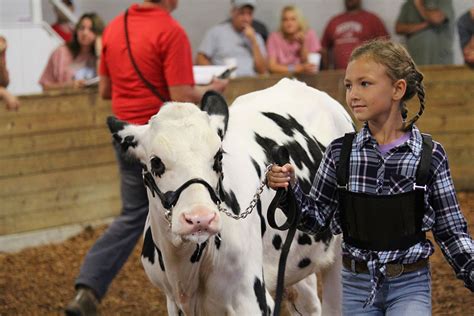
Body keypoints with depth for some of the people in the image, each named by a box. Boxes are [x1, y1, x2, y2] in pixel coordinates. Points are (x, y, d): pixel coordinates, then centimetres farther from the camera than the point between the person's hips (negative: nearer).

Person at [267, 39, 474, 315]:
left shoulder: (431, 155, -8)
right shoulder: (340, 153, -3)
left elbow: (451, 231, -1)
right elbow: (316, 219, 3)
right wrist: (291, 188, -13)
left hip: (410, 285, -3)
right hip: (357, 284, 3)